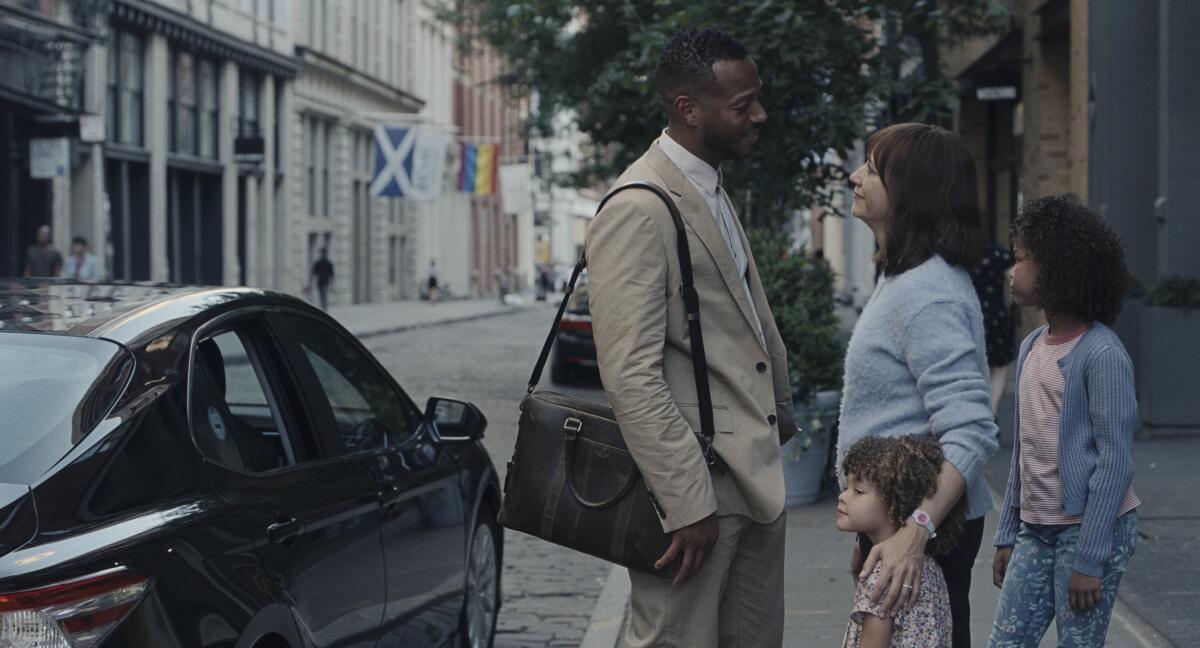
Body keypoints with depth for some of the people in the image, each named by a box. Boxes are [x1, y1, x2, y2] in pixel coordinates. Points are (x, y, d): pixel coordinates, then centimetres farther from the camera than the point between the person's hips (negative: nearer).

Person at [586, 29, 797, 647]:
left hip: (754, 478, 9)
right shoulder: (638, 212, -16)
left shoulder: (713, 194, 16)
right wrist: (687, 504, -21)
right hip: (693, 484, -9)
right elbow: (631, 377, -21)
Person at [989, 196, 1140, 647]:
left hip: (1090, 527, -7)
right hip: (1036, 529, 7)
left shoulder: (1101, 355, -14)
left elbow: (1115, 462, -16)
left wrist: (1089, 559, -17)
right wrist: (1007, 534, 14)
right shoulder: (1032, 347, 9)